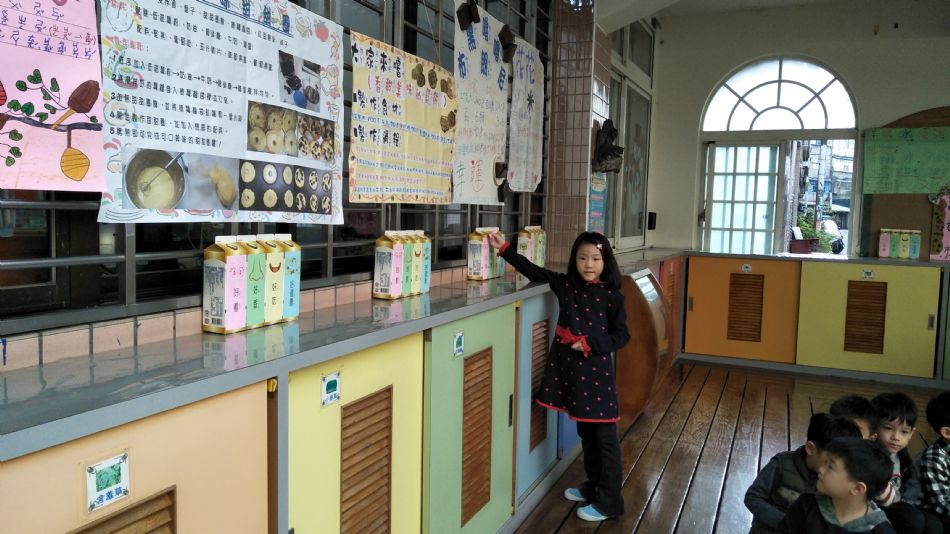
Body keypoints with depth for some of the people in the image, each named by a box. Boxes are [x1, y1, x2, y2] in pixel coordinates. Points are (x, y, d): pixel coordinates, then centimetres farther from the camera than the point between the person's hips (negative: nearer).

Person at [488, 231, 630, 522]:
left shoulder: (612, 296, -9)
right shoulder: (564, 284, 2)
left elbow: (621, 335, -7)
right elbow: (534, 271, 7)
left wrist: (590, 343, -19)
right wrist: (504, 248, 3)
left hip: (596, 370, -5)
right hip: (569, 367, 5)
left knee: (604, 437, 3)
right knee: (585, 433, 19)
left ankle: (609, 502, 14)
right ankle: (593, 487, 36)